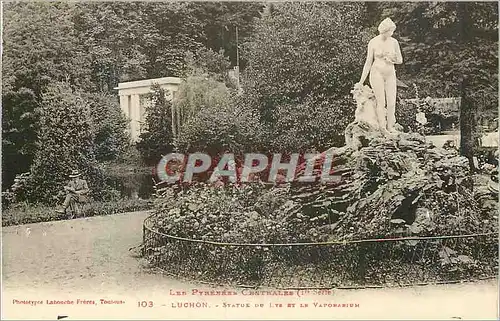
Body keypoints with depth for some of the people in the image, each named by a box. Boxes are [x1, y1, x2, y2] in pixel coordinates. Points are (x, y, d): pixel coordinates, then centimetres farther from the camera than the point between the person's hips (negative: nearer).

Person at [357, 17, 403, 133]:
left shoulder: (394, 42, 1)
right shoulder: (373, 42, -7)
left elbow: (400, 60, 10)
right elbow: (368, 62, -3)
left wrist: (392, 60, -13)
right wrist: (361, 81, -5)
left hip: (390, 74, 3)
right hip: (377, 73, -3)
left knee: (392, 102, -3)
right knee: (381, 102, -7)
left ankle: (390, 127, 10)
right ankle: (382, 128, 3)